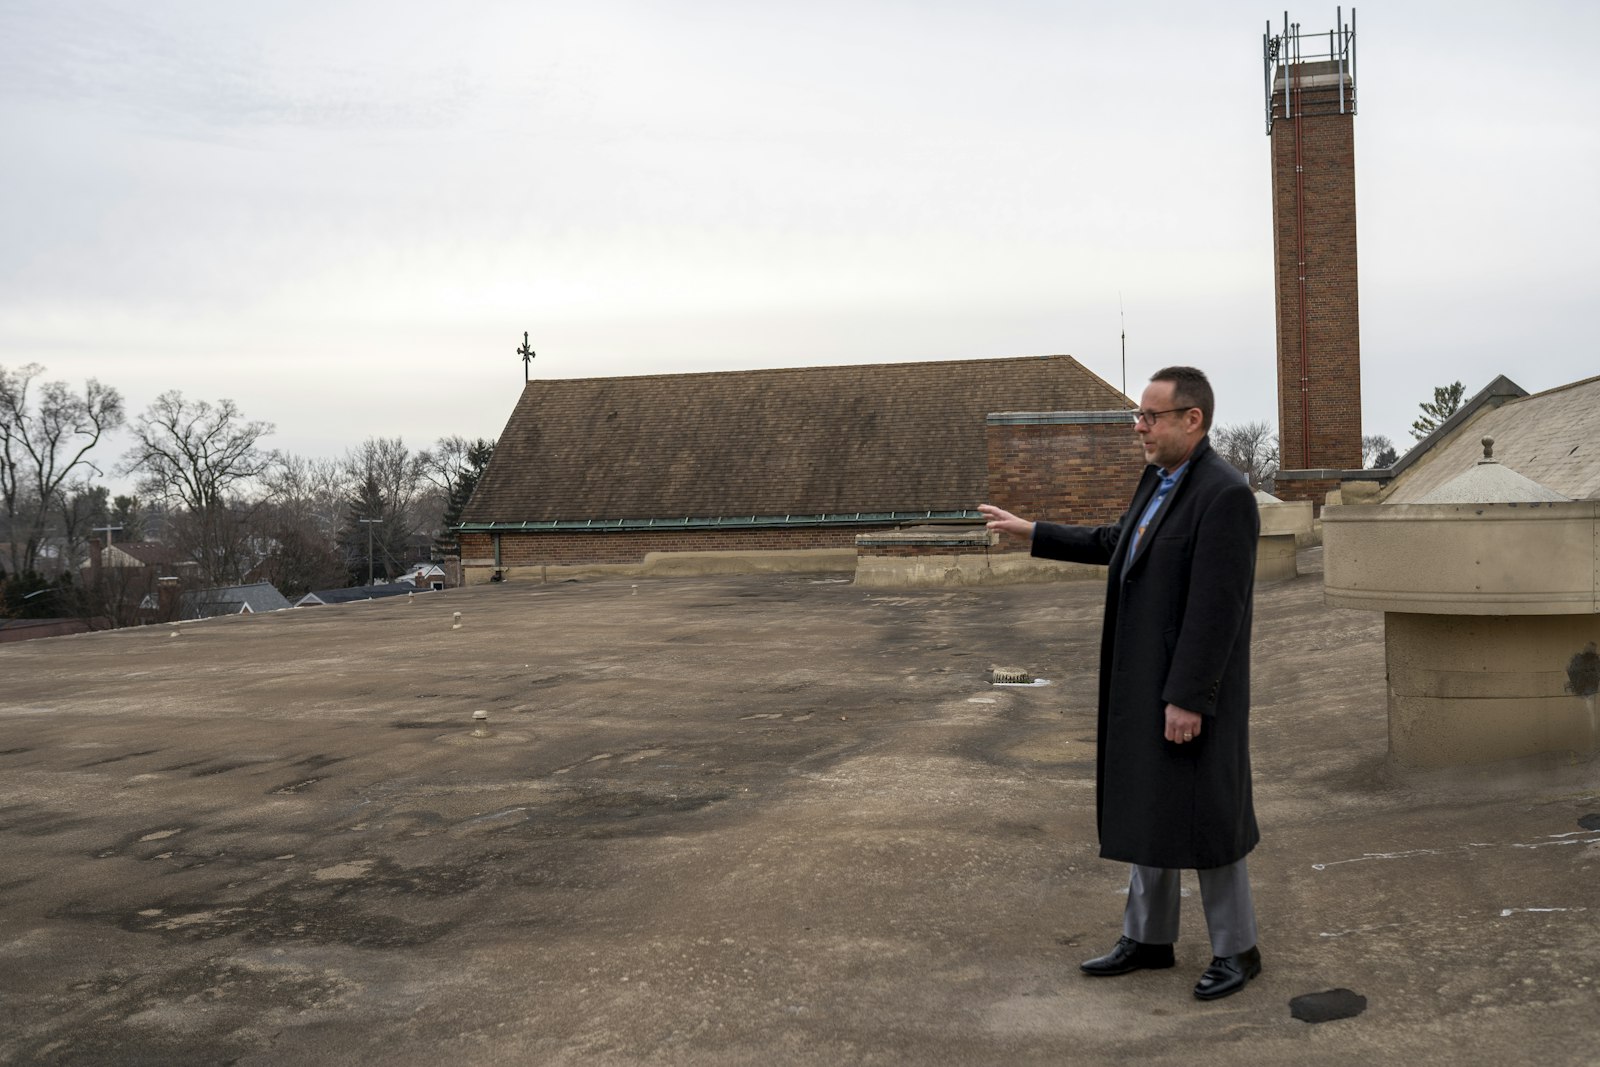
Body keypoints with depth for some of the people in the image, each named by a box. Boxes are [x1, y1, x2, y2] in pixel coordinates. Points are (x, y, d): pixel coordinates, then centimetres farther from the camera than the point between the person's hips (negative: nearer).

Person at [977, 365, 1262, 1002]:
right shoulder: (1160, 479, 8)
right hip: (1141, 682, 9)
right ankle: (1148, 938, 27)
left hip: (1190, 686, -9)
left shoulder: (1225, 495, -20)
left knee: (1204, 817, 1)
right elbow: (1117, 545, 24)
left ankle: (1236, 949, 19)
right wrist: (1031, 533, 25)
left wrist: (1188, 700, -23)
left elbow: (1215, 609, -24)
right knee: (1145, 810, 15)